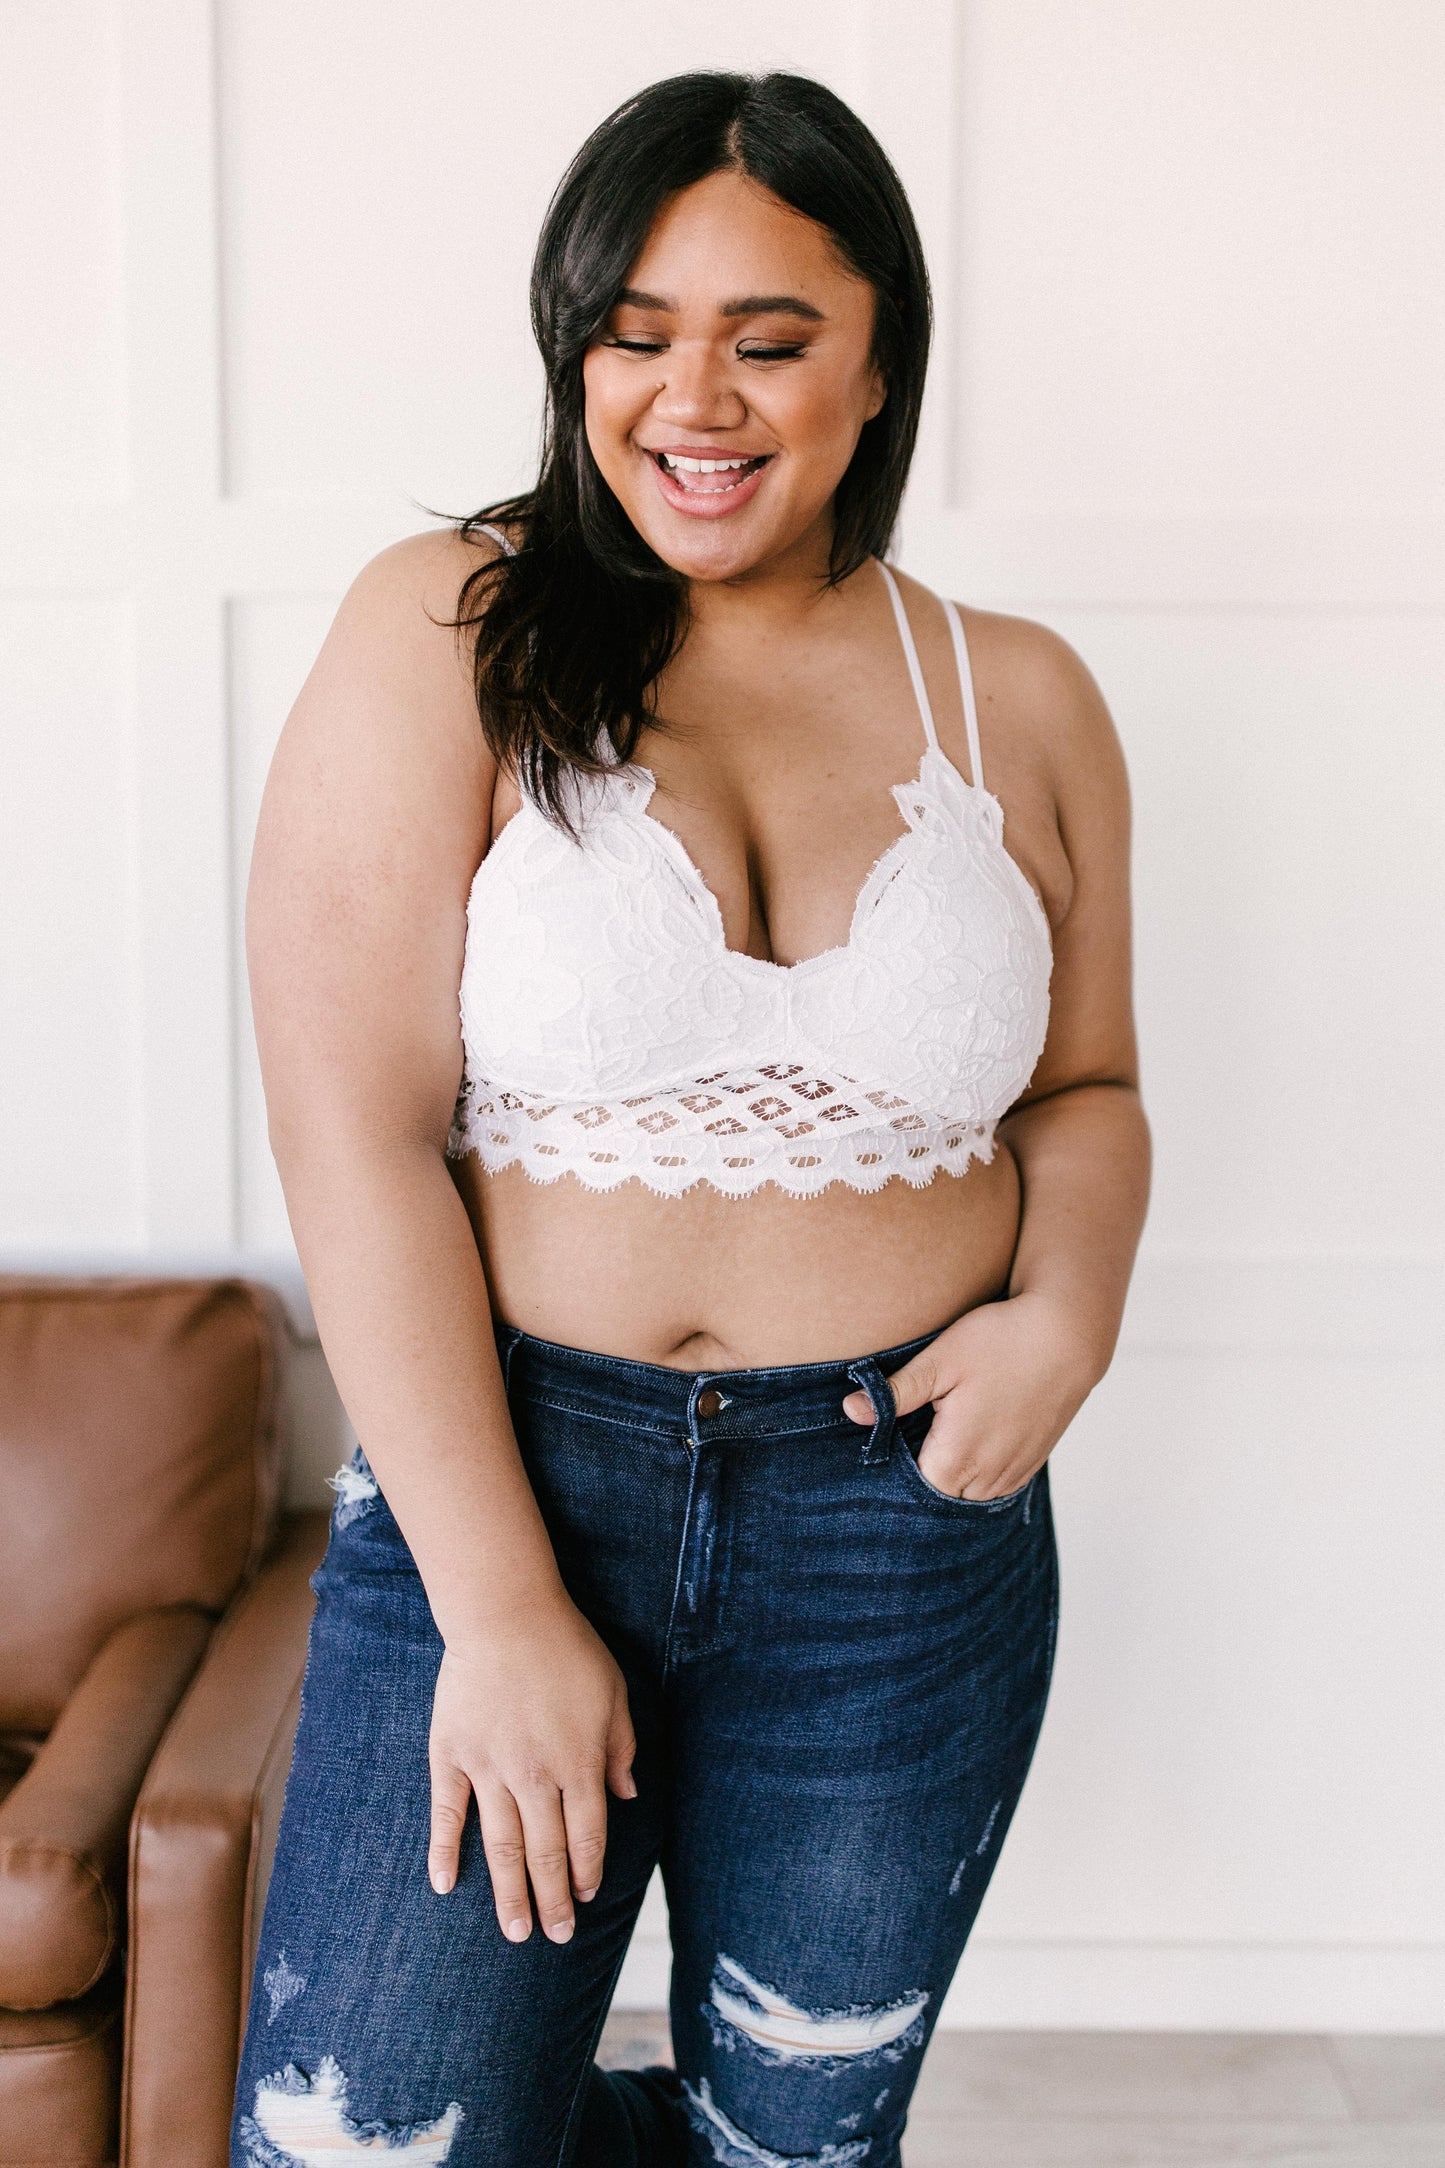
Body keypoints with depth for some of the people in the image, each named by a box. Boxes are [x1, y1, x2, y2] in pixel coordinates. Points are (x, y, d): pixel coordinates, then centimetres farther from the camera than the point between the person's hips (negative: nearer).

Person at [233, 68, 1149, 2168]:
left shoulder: (1018, 699, 4)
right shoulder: (445, 639, -6)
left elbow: (1085, 1087, 15)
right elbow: (355, 1127, -12)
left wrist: (1069, 1311, -8)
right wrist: (499, 1605, -14)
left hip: (906, 1534, 3)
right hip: (495, 1483, -2)